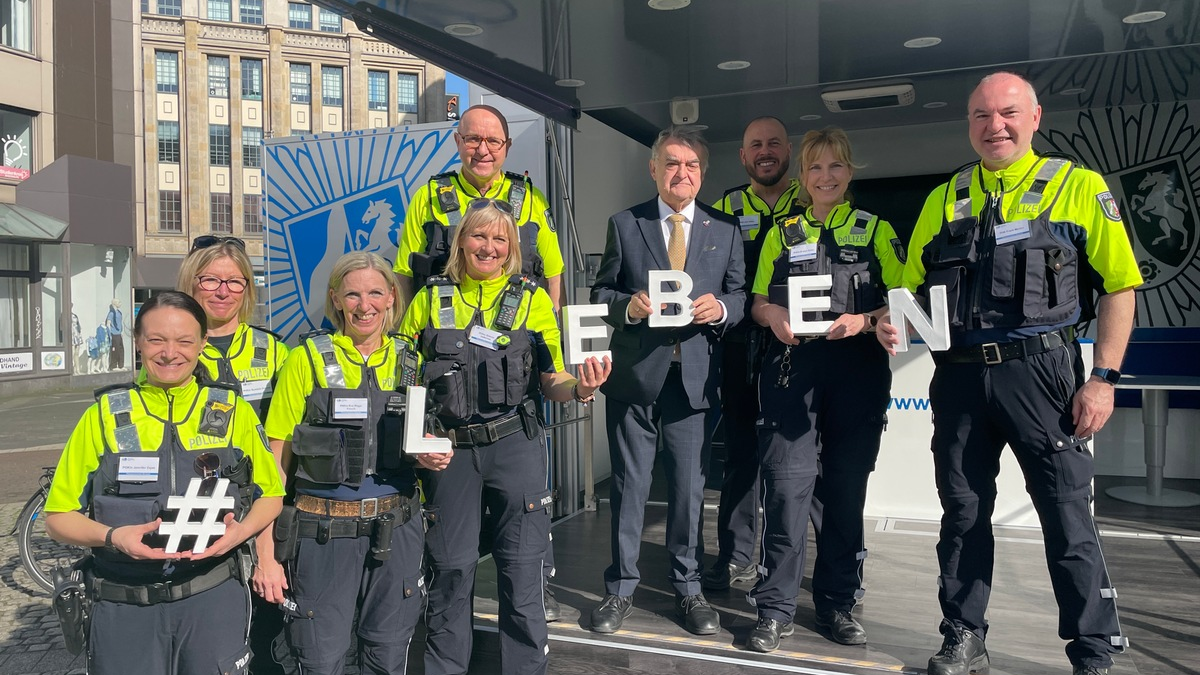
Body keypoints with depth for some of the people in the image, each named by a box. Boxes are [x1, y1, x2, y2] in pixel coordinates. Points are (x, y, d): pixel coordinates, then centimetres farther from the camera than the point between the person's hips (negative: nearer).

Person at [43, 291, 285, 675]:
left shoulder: (234, 413, 3)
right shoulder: (104, 415, 2)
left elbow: (270, 494, 10)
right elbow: (60, 517, 4)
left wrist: (241, 531, -11)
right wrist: (113, 537, -16)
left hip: (215, 599, 0)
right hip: (123, 606, 0)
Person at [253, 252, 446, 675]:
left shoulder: (410, 363, 6)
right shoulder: (307, 360, -4)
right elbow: (276, 461, -4)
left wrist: (433, 457, -5)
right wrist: (266, 551, -8)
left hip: (396, 531, 3)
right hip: (324, 531, -3)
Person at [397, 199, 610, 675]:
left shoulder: (533, 299, 3)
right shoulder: (431, 298, 6)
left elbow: (552, 383, 4)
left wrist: (580, 389, -18)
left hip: (515, 445, -1)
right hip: (448, 449, 1)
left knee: (521, 569, 5)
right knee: (450, 569, 9)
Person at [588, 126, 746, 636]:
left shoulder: (725, 231, 10)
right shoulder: (624, 225, 6)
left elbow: (741, 296, 9)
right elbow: (600, 293, 5)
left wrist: (721, 307, -13)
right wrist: (628, 305, -15)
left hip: (695, 375, 1)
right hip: (634, 372, -1)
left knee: (689, 485, 9)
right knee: (628, 483, 7)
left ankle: (687, 588, 24)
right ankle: (621, 589, 21)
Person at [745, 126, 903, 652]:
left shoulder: (876, 230, 10)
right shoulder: (783, 233, 14)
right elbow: (759, 302, 13)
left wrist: (865, 319, -14)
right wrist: (773, 316, -9)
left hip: (857, 369, 0)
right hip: (792, 367, 0)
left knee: (846, 488, 7)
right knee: (787, 483, -7)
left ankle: (838, 603, 21)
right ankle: (776, 608, 3)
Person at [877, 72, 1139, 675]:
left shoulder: (1079, 187, 3)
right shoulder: (942, 201, 12)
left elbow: (1118, 286, -1)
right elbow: (913, 287, 16)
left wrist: (1104, 377, -9)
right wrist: (892, 321, -7)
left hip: (1039, 373, -3)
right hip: (959, 376, 4)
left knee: (1067, 515, 1)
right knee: (963, 511, 11)